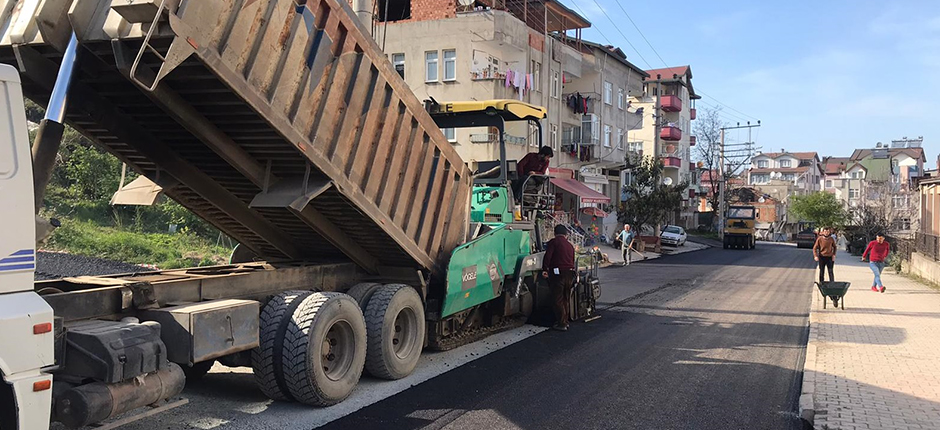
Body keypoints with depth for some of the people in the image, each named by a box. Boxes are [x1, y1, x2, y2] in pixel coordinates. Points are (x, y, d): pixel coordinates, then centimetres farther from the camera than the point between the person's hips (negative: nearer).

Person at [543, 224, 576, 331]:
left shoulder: (553, 242, -3)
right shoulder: (570, 245, 17)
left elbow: (547, 256, -14)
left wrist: (544, 269, -10)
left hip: (558, 273, -6)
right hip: (570, 273, 6)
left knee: (558, 300, -1)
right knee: (565, 299, 18)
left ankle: (561, 324, 0)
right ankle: (565, 321, 24)